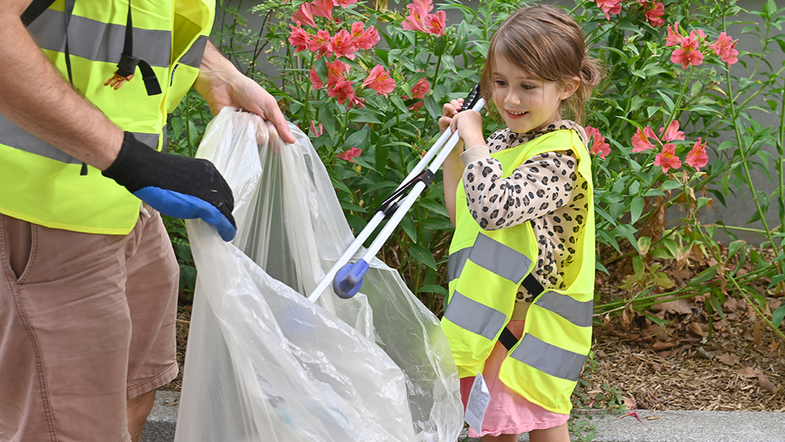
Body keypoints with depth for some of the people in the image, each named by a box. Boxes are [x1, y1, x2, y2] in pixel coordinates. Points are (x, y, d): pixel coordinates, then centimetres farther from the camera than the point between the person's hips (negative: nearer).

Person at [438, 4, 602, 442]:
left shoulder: (560, 154, -20)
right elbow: (464, 215, 18)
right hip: (493, 318, 9)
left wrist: (474, 140, -22)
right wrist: (453, 147, 9)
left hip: (531, 326, -8)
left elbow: (494, 208, -34)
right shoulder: (503, 143, 7)